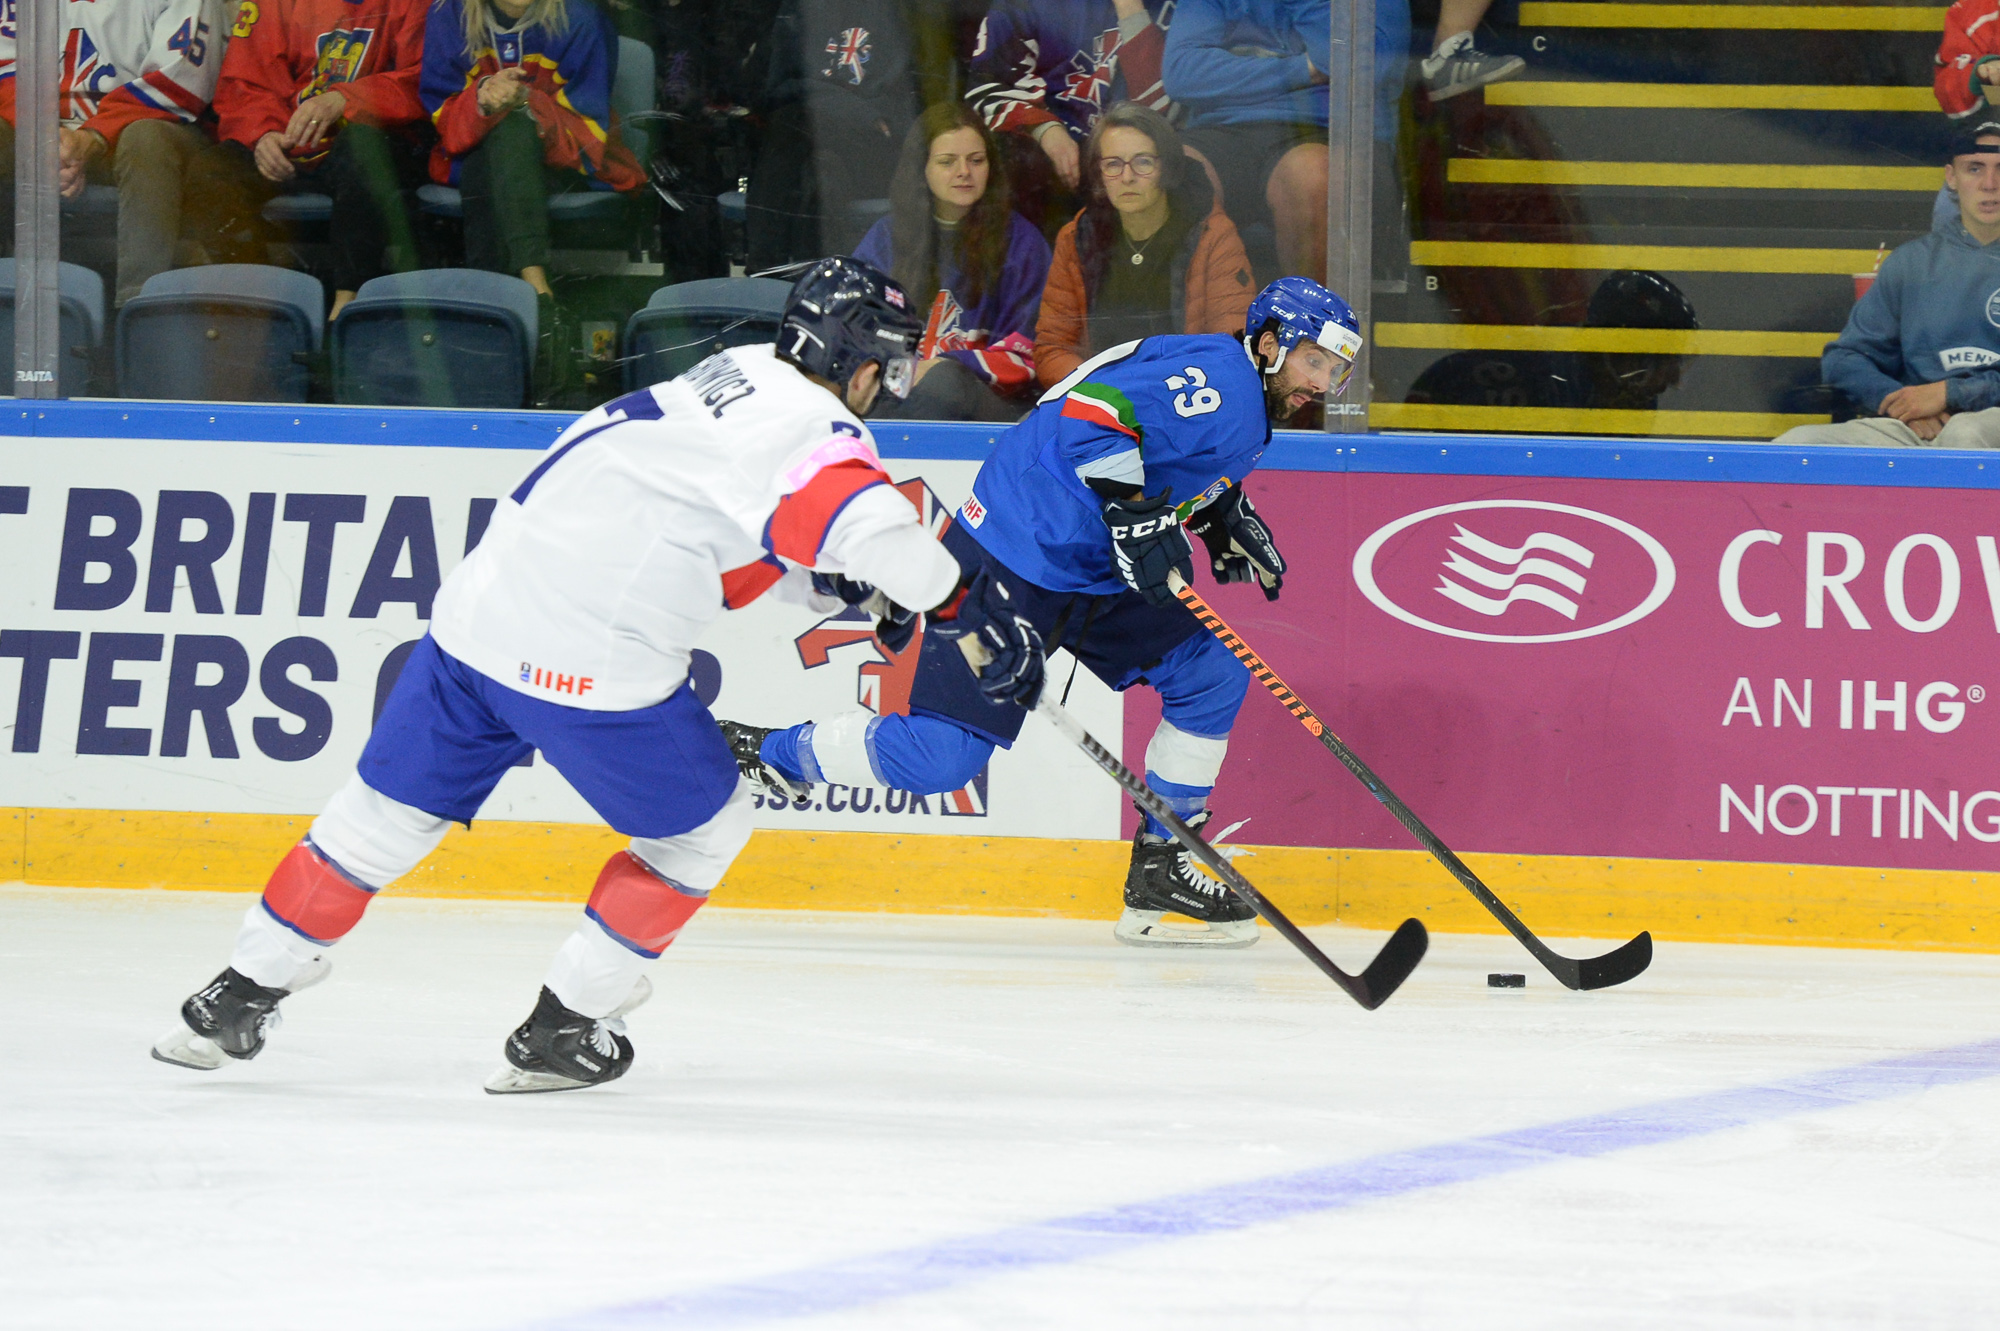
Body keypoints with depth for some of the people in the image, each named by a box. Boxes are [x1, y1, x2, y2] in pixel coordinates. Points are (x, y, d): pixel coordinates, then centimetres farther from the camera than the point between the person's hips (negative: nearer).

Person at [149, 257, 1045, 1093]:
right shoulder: (815, 434, -9)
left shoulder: (738, 374, 18)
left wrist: (845, 593, 17)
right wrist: (974, 610, -16)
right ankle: (560, 1032, 15)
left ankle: (239, 995, 23)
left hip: (479, 613, 7)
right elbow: (876, 535, -27)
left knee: (389, 812, 19)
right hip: (593, 669, -7)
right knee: (701, 832, 15)